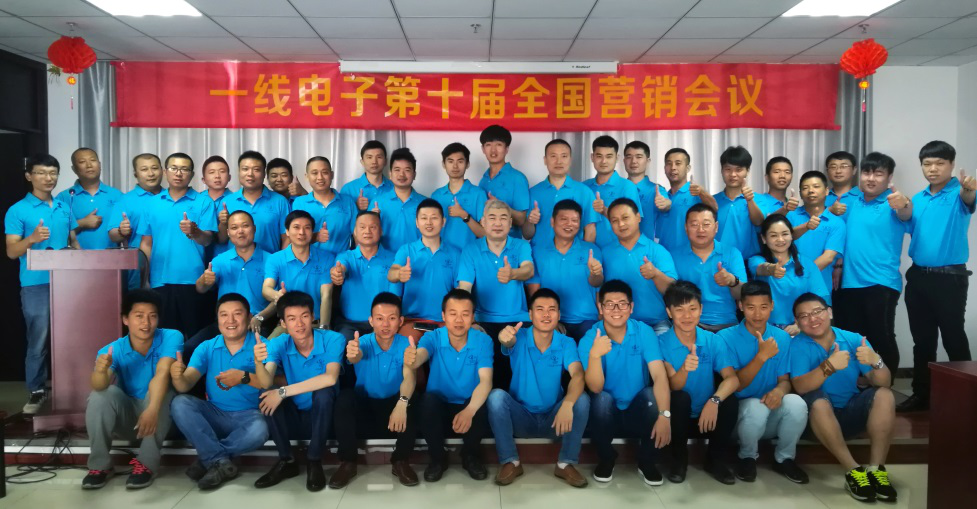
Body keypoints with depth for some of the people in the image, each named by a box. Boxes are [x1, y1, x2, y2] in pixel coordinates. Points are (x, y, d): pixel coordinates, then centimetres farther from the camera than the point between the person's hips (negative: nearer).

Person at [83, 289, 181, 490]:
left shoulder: (171, 338, -21)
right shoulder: (113, 350, -14)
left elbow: (162, 374, -37)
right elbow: (99, 386, -30)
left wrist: (152, 409, -54)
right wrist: (101, 370, -54)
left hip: (160, 416, -2)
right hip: (127, 415, 2)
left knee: (158, 391, -32)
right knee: (101, 393, -24)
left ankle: (147, 463, -19)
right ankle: (100, 465, -11)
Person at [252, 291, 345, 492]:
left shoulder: (333, 340, -19)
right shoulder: (279, 344, -10)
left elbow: (330, 378, -35)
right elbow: (266, 383, -23)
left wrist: (283, 392, -34)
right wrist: (258, 362, -46)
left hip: (322, 415, -3)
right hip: (294, 415, 3)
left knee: (323, 392, -32)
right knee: (268, 396, -22)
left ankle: (314, 462, -16)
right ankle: (286, 461, -7)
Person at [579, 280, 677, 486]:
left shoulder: (644, 332, -11)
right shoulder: (589, 339, -13)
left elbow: (659, 375, -23)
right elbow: (595, 388, -23)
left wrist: (664, 415, -38)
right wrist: (594, 354, -41)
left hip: (639, 413, 1)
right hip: (607, 414, -1)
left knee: (650, 393, -30)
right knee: (602, 398, -32)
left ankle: (647, 462, -5)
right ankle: (606, 459, -2)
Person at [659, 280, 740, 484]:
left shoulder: (713, 341, -4)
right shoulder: (662, 343, -11)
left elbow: (732, 378, -16)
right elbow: (672, 387, -19)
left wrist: (714, 400, -36)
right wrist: (684, 369, -42)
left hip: (707, 415, 2)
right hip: (678, 418, -2)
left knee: (730, 401, -26)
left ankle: (716, 459, -1)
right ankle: (679, 459, -6)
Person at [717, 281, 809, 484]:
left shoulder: (782, 338, 2)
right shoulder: (726, 337, -11)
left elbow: (784, 379, 3)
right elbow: (736, 384, -15)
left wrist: (780, 390, -22)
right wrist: (762, 355, -28)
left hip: (772, 419, 3)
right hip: (739, 412, -3)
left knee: (796, 403, -29)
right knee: (756, 407, -37)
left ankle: (785, 458, 0)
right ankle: (747, 457, -4)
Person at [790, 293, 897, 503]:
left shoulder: (854, 340, -4)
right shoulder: (797, 346, -10)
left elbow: (884, 383, -9)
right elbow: (800, 387, -24)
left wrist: (876, 362, -31)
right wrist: (829, 366, -39)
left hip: (852, 412, 3)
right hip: (820, 417, -3)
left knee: (884, 395, -22)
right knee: (818, 401, -34)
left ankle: (876, 468, -23)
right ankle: (853, 470, -28)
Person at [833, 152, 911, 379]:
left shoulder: (893, 203, -5)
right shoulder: (852, 202, 11)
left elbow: (905, 215, -28)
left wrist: (904, 205, -52)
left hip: (881, 283, -5)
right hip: (849, 282, 5)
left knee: (881, 339, -2)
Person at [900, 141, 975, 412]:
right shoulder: (917, 199, 10)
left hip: (950, 277, -5)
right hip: (918, 276, 6)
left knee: (953, 339, 0)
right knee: (922, 340, 12)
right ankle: (922, 394, 22)